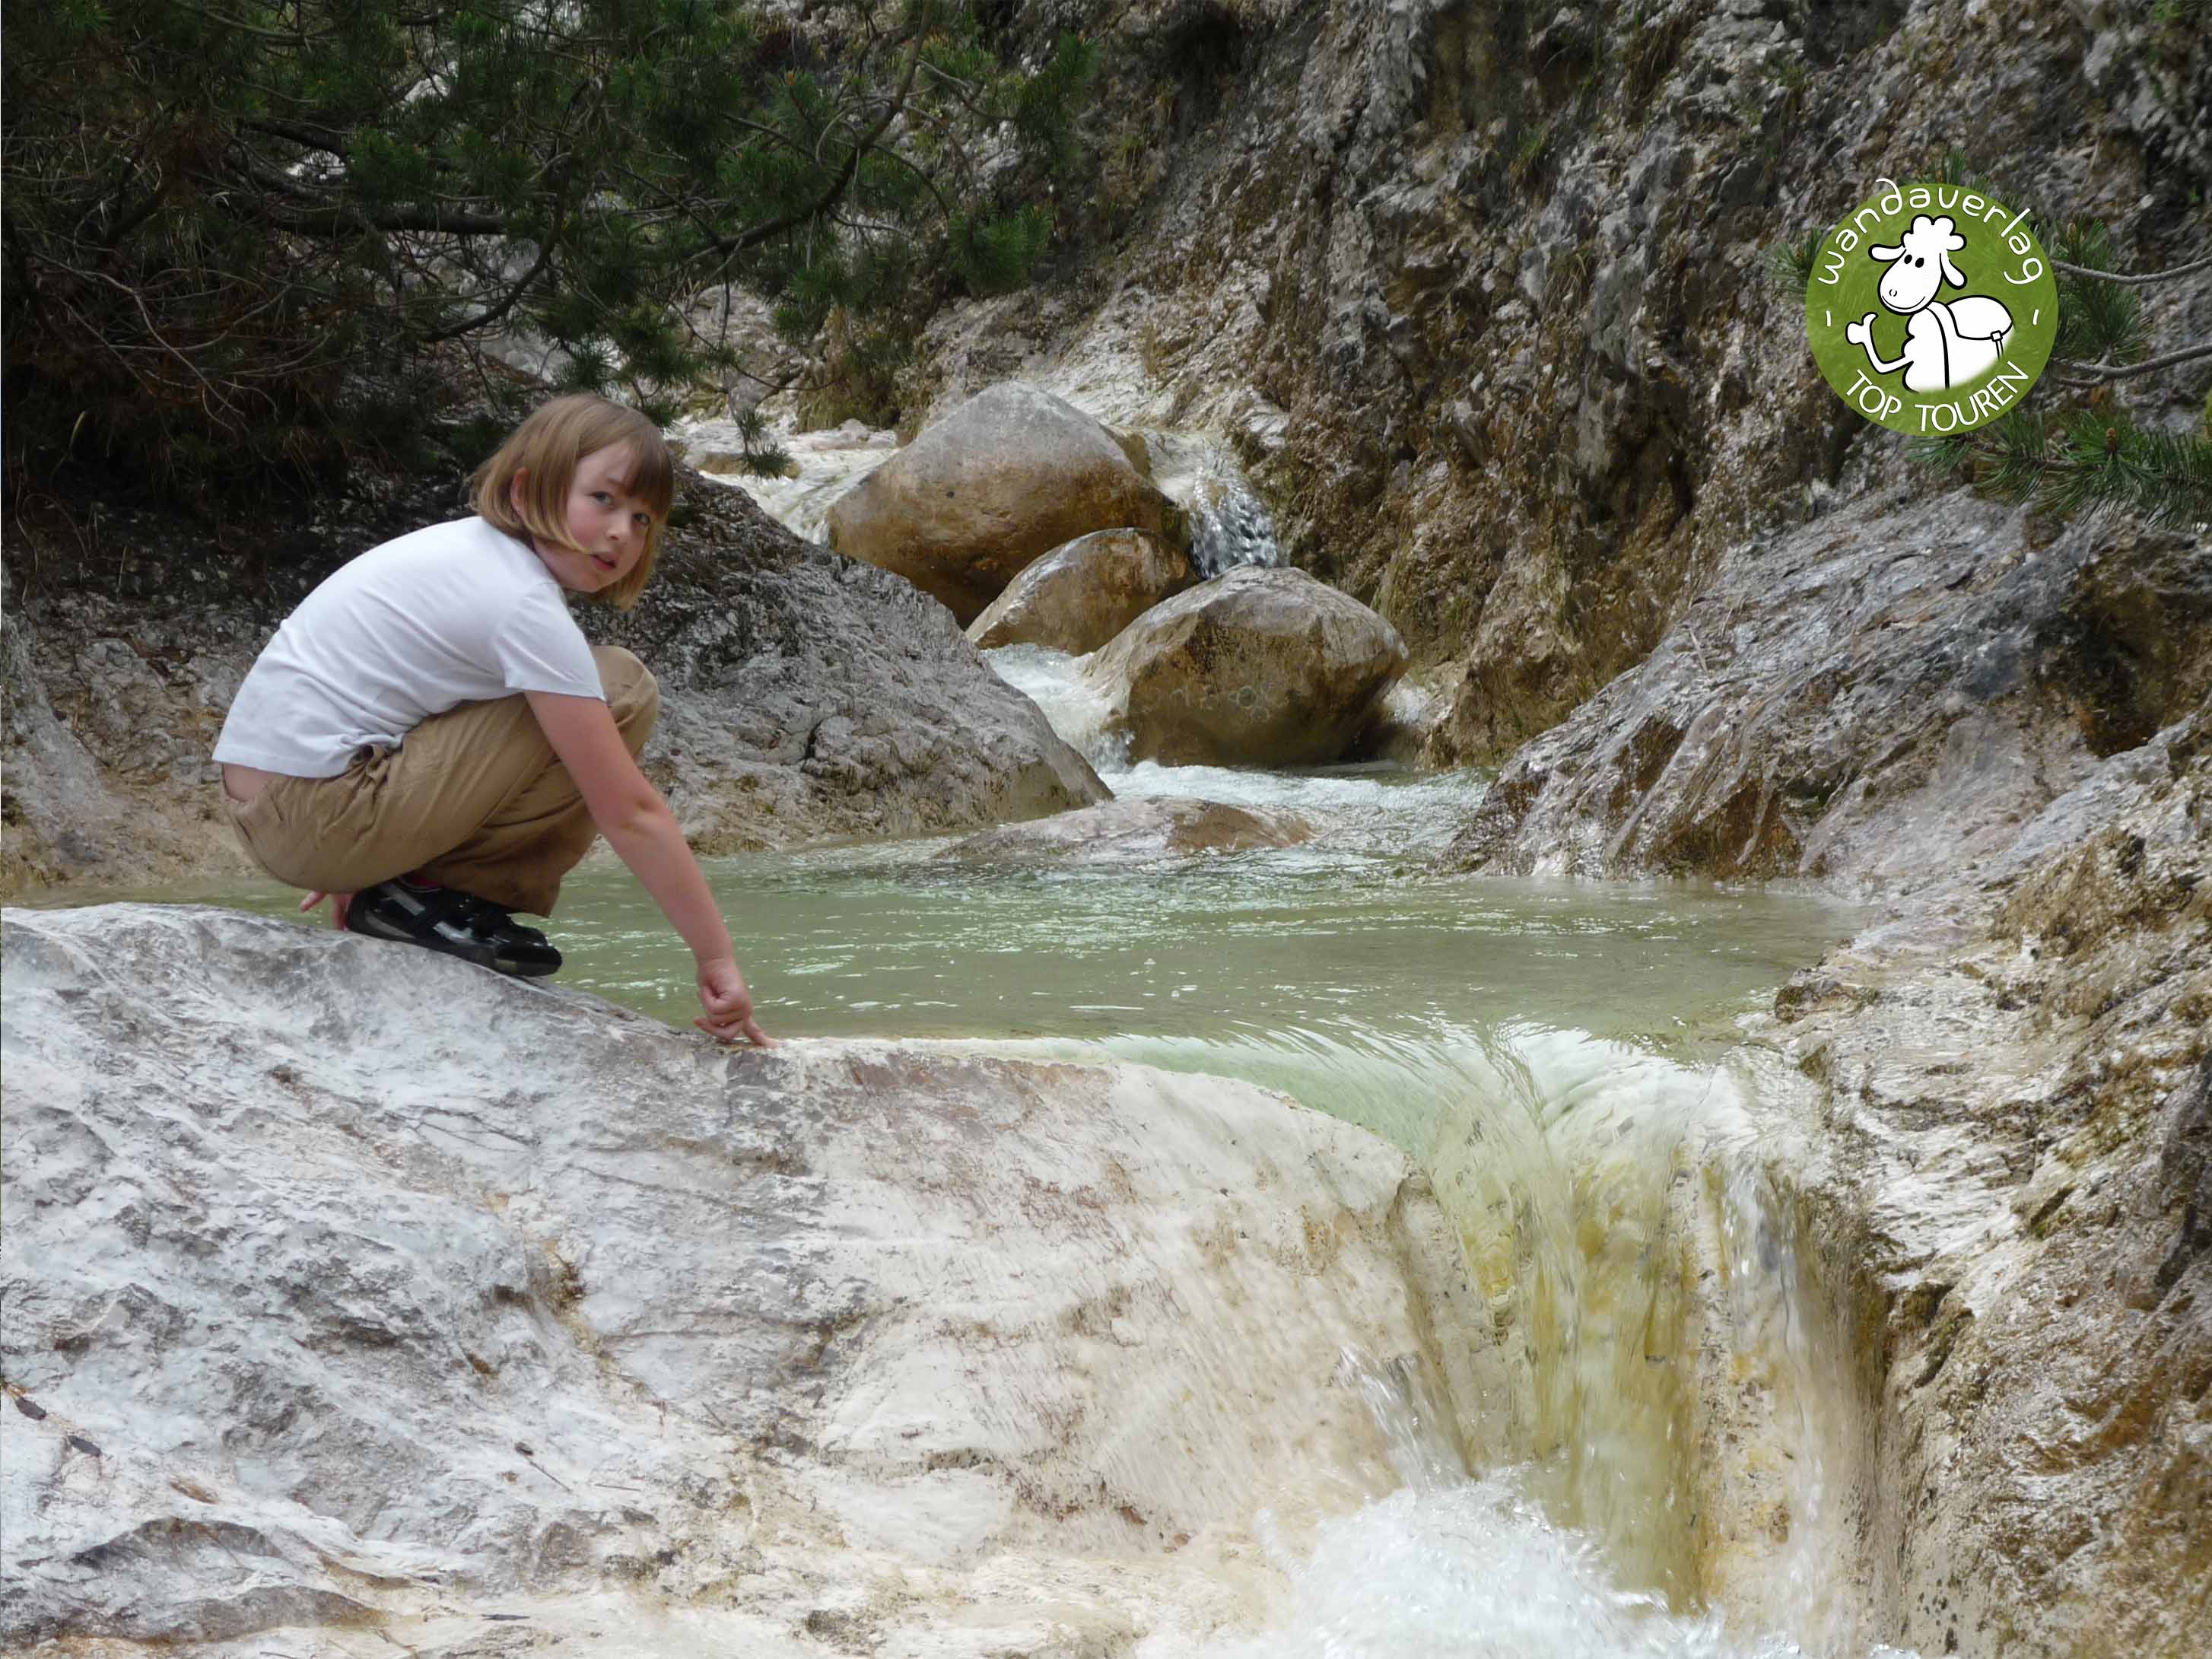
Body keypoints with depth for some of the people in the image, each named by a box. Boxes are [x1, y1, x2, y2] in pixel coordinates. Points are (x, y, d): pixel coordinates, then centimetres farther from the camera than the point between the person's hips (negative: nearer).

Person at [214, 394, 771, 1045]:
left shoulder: (465, 547, 14)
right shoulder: (526, 606, -15)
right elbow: (629, 812, -16)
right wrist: (717, 959, -11)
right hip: (316, 817, -10)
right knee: (622, 693, -13)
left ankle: (397, 883, 11)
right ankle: (430, 892, -8)